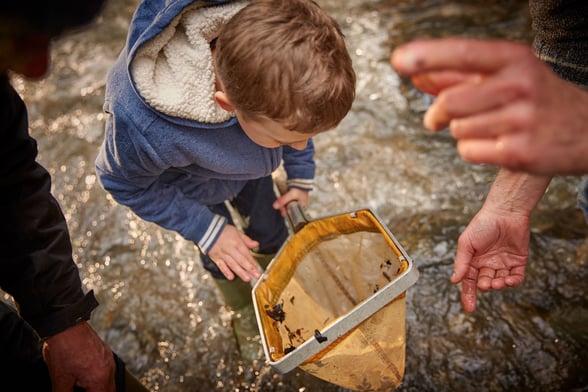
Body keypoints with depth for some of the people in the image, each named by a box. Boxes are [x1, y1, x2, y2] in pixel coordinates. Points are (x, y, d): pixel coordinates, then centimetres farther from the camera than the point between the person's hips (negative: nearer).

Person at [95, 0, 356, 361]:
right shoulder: (144, 127, -50)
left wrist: (301, 176, -3)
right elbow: (126, 183, -23)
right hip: (193, 186, -3)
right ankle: (243, 313, 57)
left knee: (270, 234, 23)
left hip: (245, 163, 4)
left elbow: (297, 116, -12)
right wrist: (207, 231, -20)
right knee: (224, 258, 20)